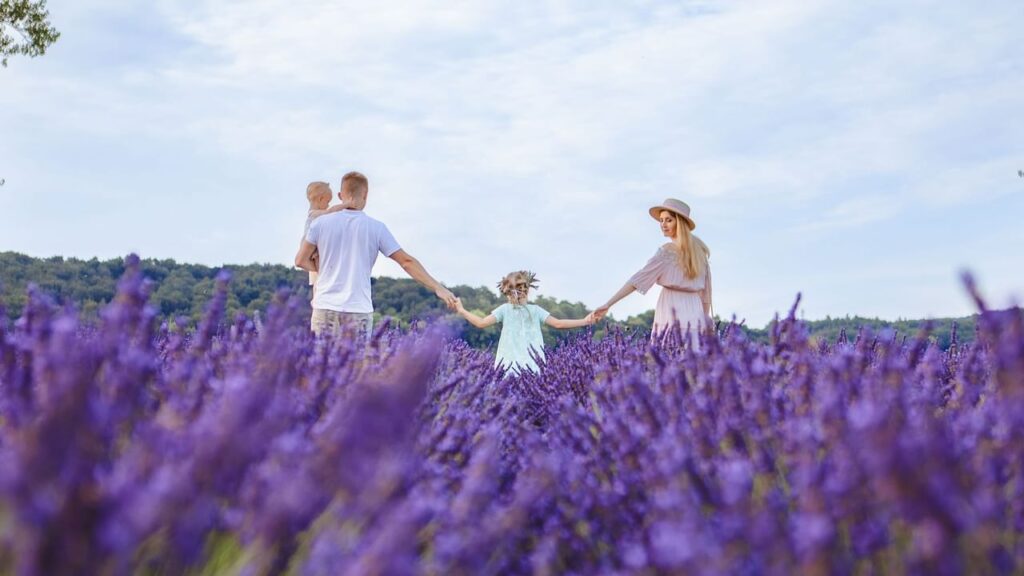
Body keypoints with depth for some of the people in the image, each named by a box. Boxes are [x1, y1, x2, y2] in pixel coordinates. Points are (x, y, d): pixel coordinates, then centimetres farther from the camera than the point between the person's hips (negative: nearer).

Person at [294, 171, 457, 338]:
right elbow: (407, 261, -3)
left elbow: (301, 260, 7)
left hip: (325, 308, 1)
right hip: (359, 311, -1)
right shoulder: (376, 228, -1)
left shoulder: (321, 223, 1)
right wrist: (438, 288, -1)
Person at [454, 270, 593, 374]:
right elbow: (559, 324, 1)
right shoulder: (536, 310, 4)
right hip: (533, 366, 1)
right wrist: (584, 321, 8)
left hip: (509, 365, -1)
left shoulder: (505, 309, 1)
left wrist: (461, 310, 7)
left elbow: (481, 323, -4)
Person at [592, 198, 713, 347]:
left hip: (672, 315, -6)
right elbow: (706, 289, 15)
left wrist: (608, 304, -13)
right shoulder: (698, 249, 13)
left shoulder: (667, 251, -7)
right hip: (695, 313, 6)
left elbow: (639, 279, -12)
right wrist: (705, 320, 20)